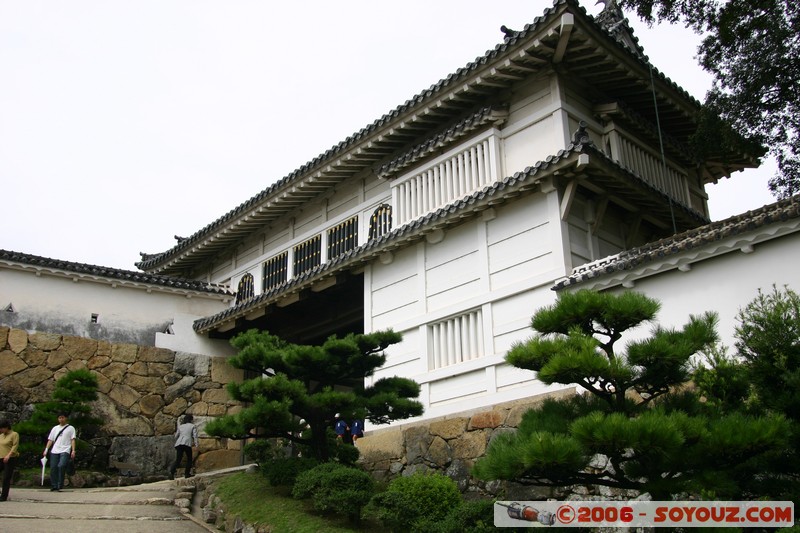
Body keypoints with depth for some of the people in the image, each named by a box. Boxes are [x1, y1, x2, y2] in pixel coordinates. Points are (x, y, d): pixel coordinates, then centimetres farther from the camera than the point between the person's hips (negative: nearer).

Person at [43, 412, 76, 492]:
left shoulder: (70, 428, 11)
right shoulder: (55, 428, 21)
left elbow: (72, 440, 3)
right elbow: (50, 440, 16)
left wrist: (73, 450, -8)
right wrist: (46, 450, 4)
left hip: (65, 451, -4)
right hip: (54, 451, 4)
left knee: (61, 466, -21)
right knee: (53, 468, 0)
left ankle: (59, 486, -16)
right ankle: (54, 486, 11)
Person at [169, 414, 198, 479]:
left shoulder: (180, 426, 25)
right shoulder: (193, 426, 12)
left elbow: (176, 436, 26)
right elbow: (195, 435, -1)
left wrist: (176, 443, 43)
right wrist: (196, 444, -9)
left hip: (179, 444, 4)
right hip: (187, 443, -4)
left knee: (178, 460, 0)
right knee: (189, 458, 13)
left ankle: (172, 471, -22)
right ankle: (187, 473, 9)